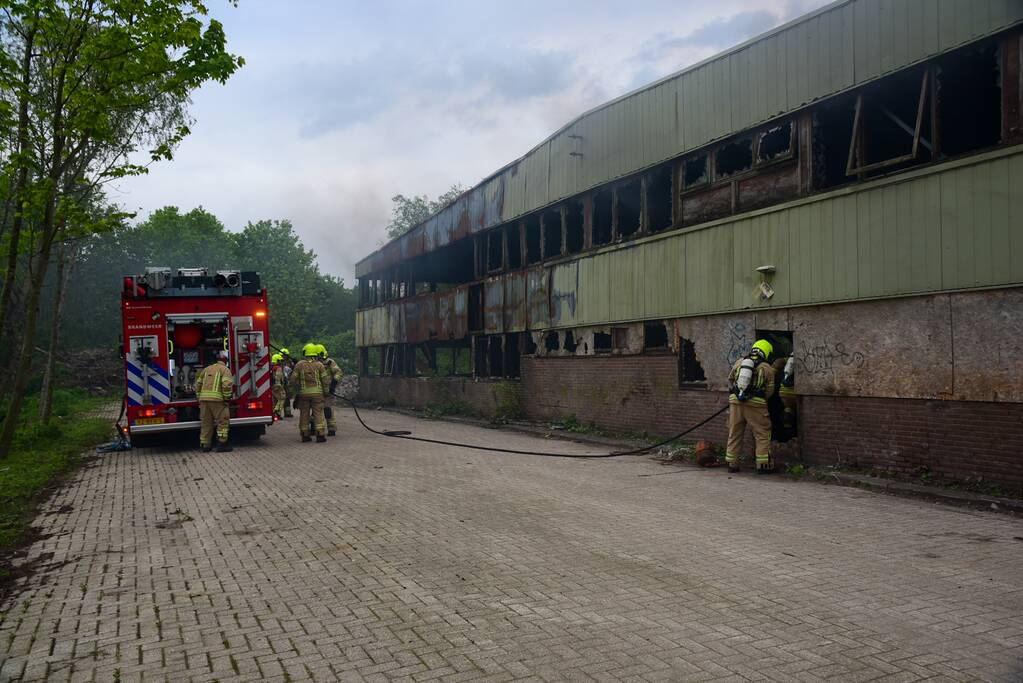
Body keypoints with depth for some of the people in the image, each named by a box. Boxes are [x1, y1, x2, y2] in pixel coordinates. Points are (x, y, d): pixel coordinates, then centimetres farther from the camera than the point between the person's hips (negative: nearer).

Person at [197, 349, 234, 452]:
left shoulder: (206, 369, 22)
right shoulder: (225, 370, 2)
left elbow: (199, 384, 20)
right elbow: (227, 385, -14)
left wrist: (199, 398, 24)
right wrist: (227, 398, -5)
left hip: (204, 399, 6)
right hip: (217, 399, -6)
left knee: (206, 423, 11)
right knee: (223, 422, 1)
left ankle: (205, 445, 15)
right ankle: (222, 444, -3)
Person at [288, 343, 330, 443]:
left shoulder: (299, 365, 2)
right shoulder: (319, 365, 1)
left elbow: (293, 380, 0)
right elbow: (325, 380, -1)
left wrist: (294, 392, 9)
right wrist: (326, 392, 9)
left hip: (303, 393, 1)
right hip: (317, 393, -1)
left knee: (304, 414, 9)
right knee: (318, 414, 0)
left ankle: (305, 435, 12)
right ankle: (320, 434, -6)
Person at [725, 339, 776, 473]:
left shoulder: (739, 362, 12)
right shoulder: (767, 368, 3)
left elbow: (730, 380, 19)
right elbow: (769, 390, 4)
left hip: (735, 402, 4)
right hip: (755, 404, -4)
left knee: (734, 434, 12)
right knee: (762, 435, 6)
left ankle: (731, 463, 16)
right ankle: (762, 465, 4)